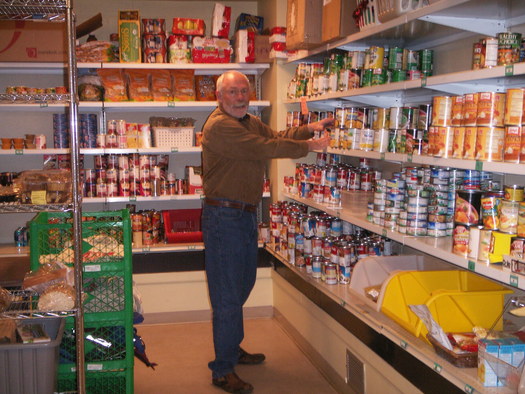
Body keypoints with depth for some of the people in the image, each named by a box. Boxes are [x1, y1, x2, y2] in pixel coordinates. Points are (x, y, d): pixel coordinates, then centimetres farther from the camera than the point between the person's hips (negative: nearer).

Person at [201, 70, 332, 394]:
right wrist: (310, 146, -18)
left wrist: (309, 129, -4)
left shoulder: (250, 122, 16)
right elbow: (265, 149, -24)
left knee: (243, 283, 21)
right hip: (224, 216, -10)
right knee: (227, 293, -5)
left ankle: (231, 348, 38)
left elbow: (276, 136, 10)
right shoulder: (219, 127, -18)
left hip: (246, 214, 10)